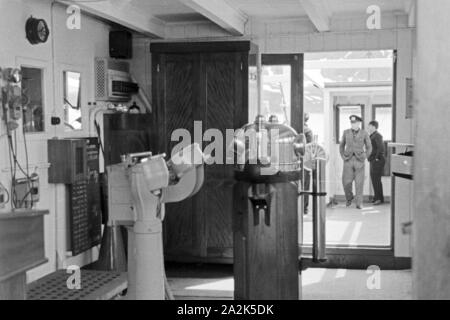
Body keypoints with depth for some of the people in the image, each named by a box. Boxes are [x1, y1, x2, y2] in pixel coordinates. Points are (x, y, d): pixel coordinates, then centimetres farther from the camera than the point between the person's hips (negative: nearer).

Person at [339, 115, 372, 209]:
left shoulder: (364, 133, -1)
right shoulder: (346, 132, 4)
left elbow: (369, 148, 7)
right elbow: (341, 146, 16)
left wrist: (364, 158, -1)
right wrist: (343, 157, 6)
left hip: (359, 160, -1)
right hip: (348, 160, 1)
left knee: (359, 183, -3)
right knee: (346, 182, -4)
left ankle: (359, 203, 6)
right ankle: (349, 198, 24)